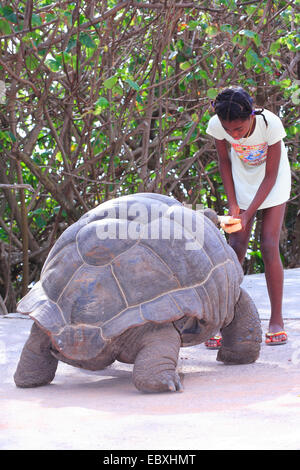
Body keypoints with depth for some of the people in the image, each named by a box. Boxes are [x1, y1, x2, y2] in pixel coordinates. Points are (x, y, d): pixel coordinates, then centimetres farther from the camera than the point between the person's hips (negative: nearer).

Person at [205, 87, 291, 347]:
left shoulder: (270, 124, -34)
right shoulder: (216, 125, -26)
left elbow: (270, 176, -22)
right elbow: (224, 162, -5)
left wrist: (248, 214, -24)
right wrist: (232, 204, -10)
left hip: (272, 181, -2)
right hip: (242, 180, 2)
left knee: (269, 245, -11)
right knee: (236, 245, -6)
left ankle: (276, 320, -1)